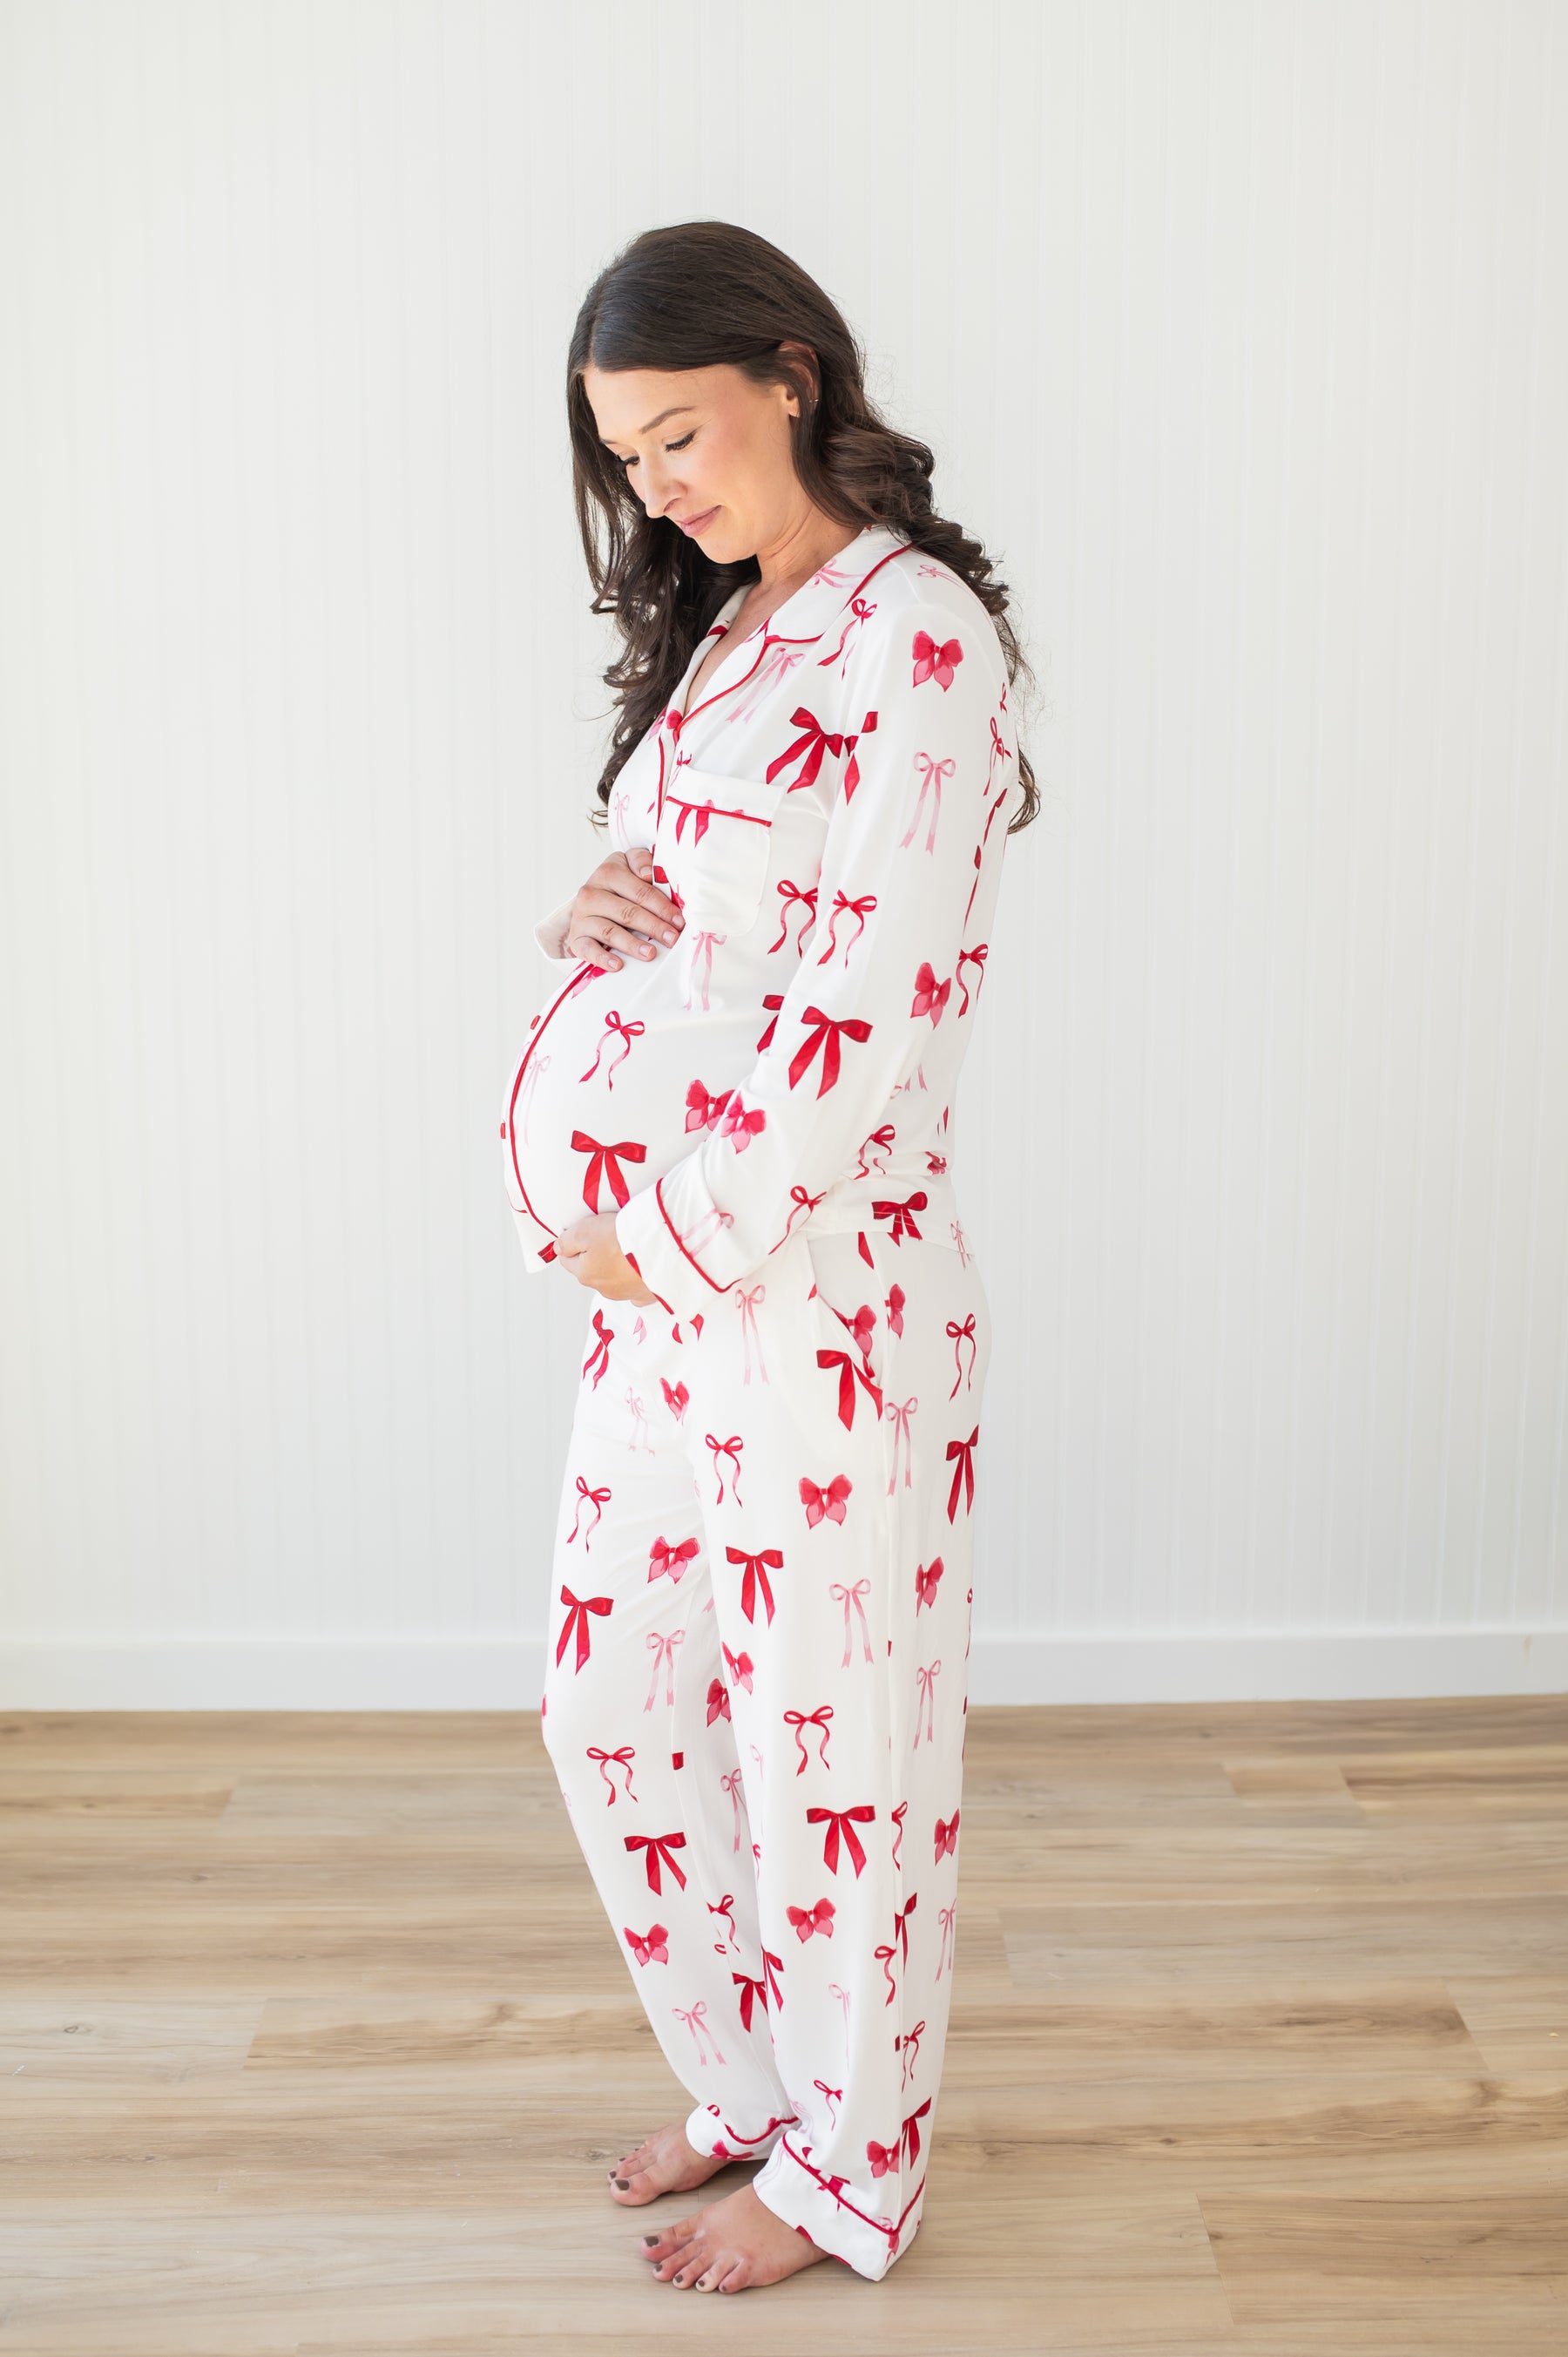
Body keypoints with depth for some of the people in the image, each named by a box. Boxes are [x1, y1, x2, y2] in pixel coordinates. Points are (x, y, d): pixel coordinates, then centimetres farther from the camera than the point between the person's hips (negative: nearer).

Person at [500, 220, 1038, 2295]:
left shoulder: (916, 637, -13)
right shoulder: (719, 630, 14)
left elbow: (873, 1000, -19)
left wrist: (682, 1238, -14)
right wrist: (587, 917, -3)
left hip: (822, 1287, -9)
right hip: (657, 1272, 9)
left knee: (825, 1741, 7)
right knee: (614, 1704, 16)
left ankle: (846, 2166, 29)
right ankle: (752, 2079, 38)